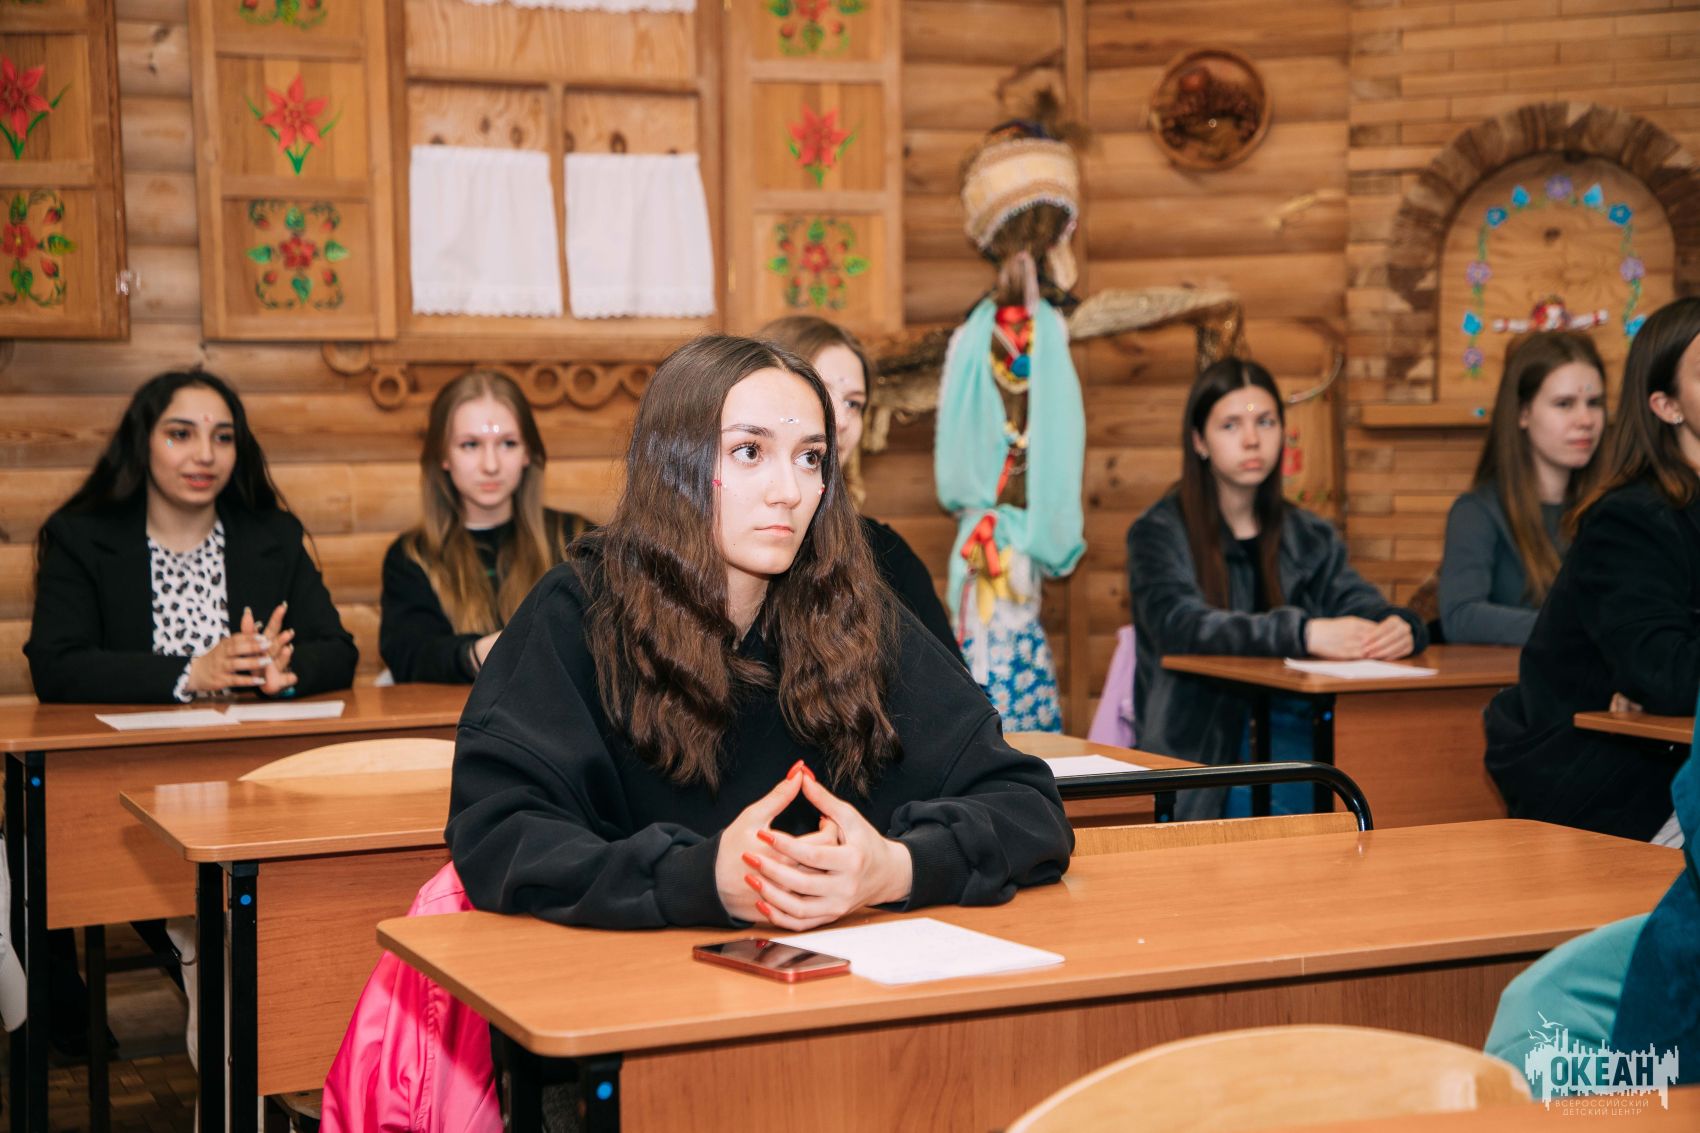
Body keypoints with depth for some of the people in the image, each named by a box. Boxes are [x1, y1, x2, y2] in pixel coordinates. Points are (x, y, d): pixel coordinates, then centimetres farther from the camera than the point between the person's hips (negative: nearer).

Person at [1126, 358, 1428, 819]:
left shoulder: (1307, 536, 17)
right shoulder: (1161, 533, -1)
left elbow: (1361, 604, 4)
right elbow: (1179, 625, -19)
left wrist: (1399, 628, -21)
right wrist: (1303, 633, -33)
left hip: (1294, 727, 5)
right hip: (1200, 746, -5)